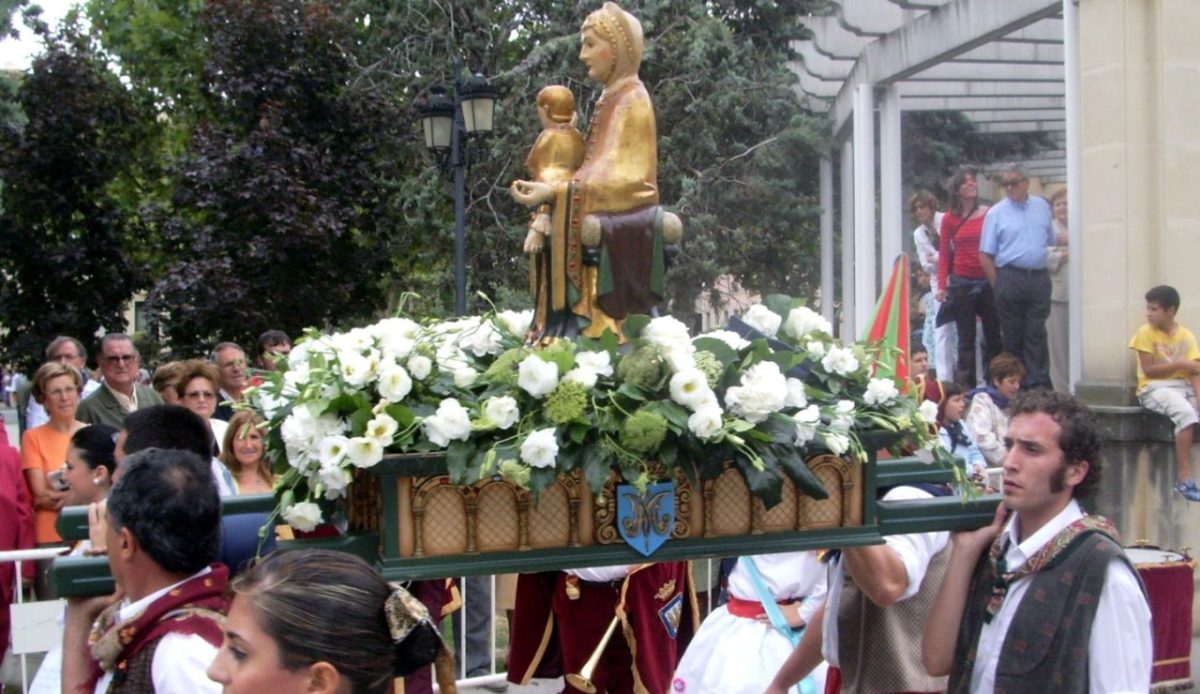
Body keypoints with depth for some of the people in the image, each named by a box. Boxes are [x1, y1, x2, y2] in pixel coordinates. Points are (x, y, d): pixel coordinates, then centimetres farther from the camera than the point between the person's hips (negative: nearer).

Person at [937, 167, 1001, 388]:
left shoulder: (990, 214, 3)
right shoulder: (950, 218, 4)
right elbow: (944, 254, 4)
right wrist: (941, 285, -5)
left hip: (988, 281, 0)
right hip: (961, 282, 0)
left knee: (993, 335, 3)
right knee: (966, 338, 3)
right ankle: (966, 386, 6)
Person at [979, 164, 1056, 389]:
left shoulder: (1042, 207, 11)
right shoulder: (996, 213, 1)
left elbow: (1051, 242, 18)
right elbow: (985, 255, -1)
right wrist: (998, 286, -5)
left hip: (1039, 278, 2)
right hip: (1010, 277, -2)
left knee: (1036, 333, 0)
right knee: (1013, 335, 3)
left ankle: (1039, 384, 0)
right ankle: (1016, 385, 9)